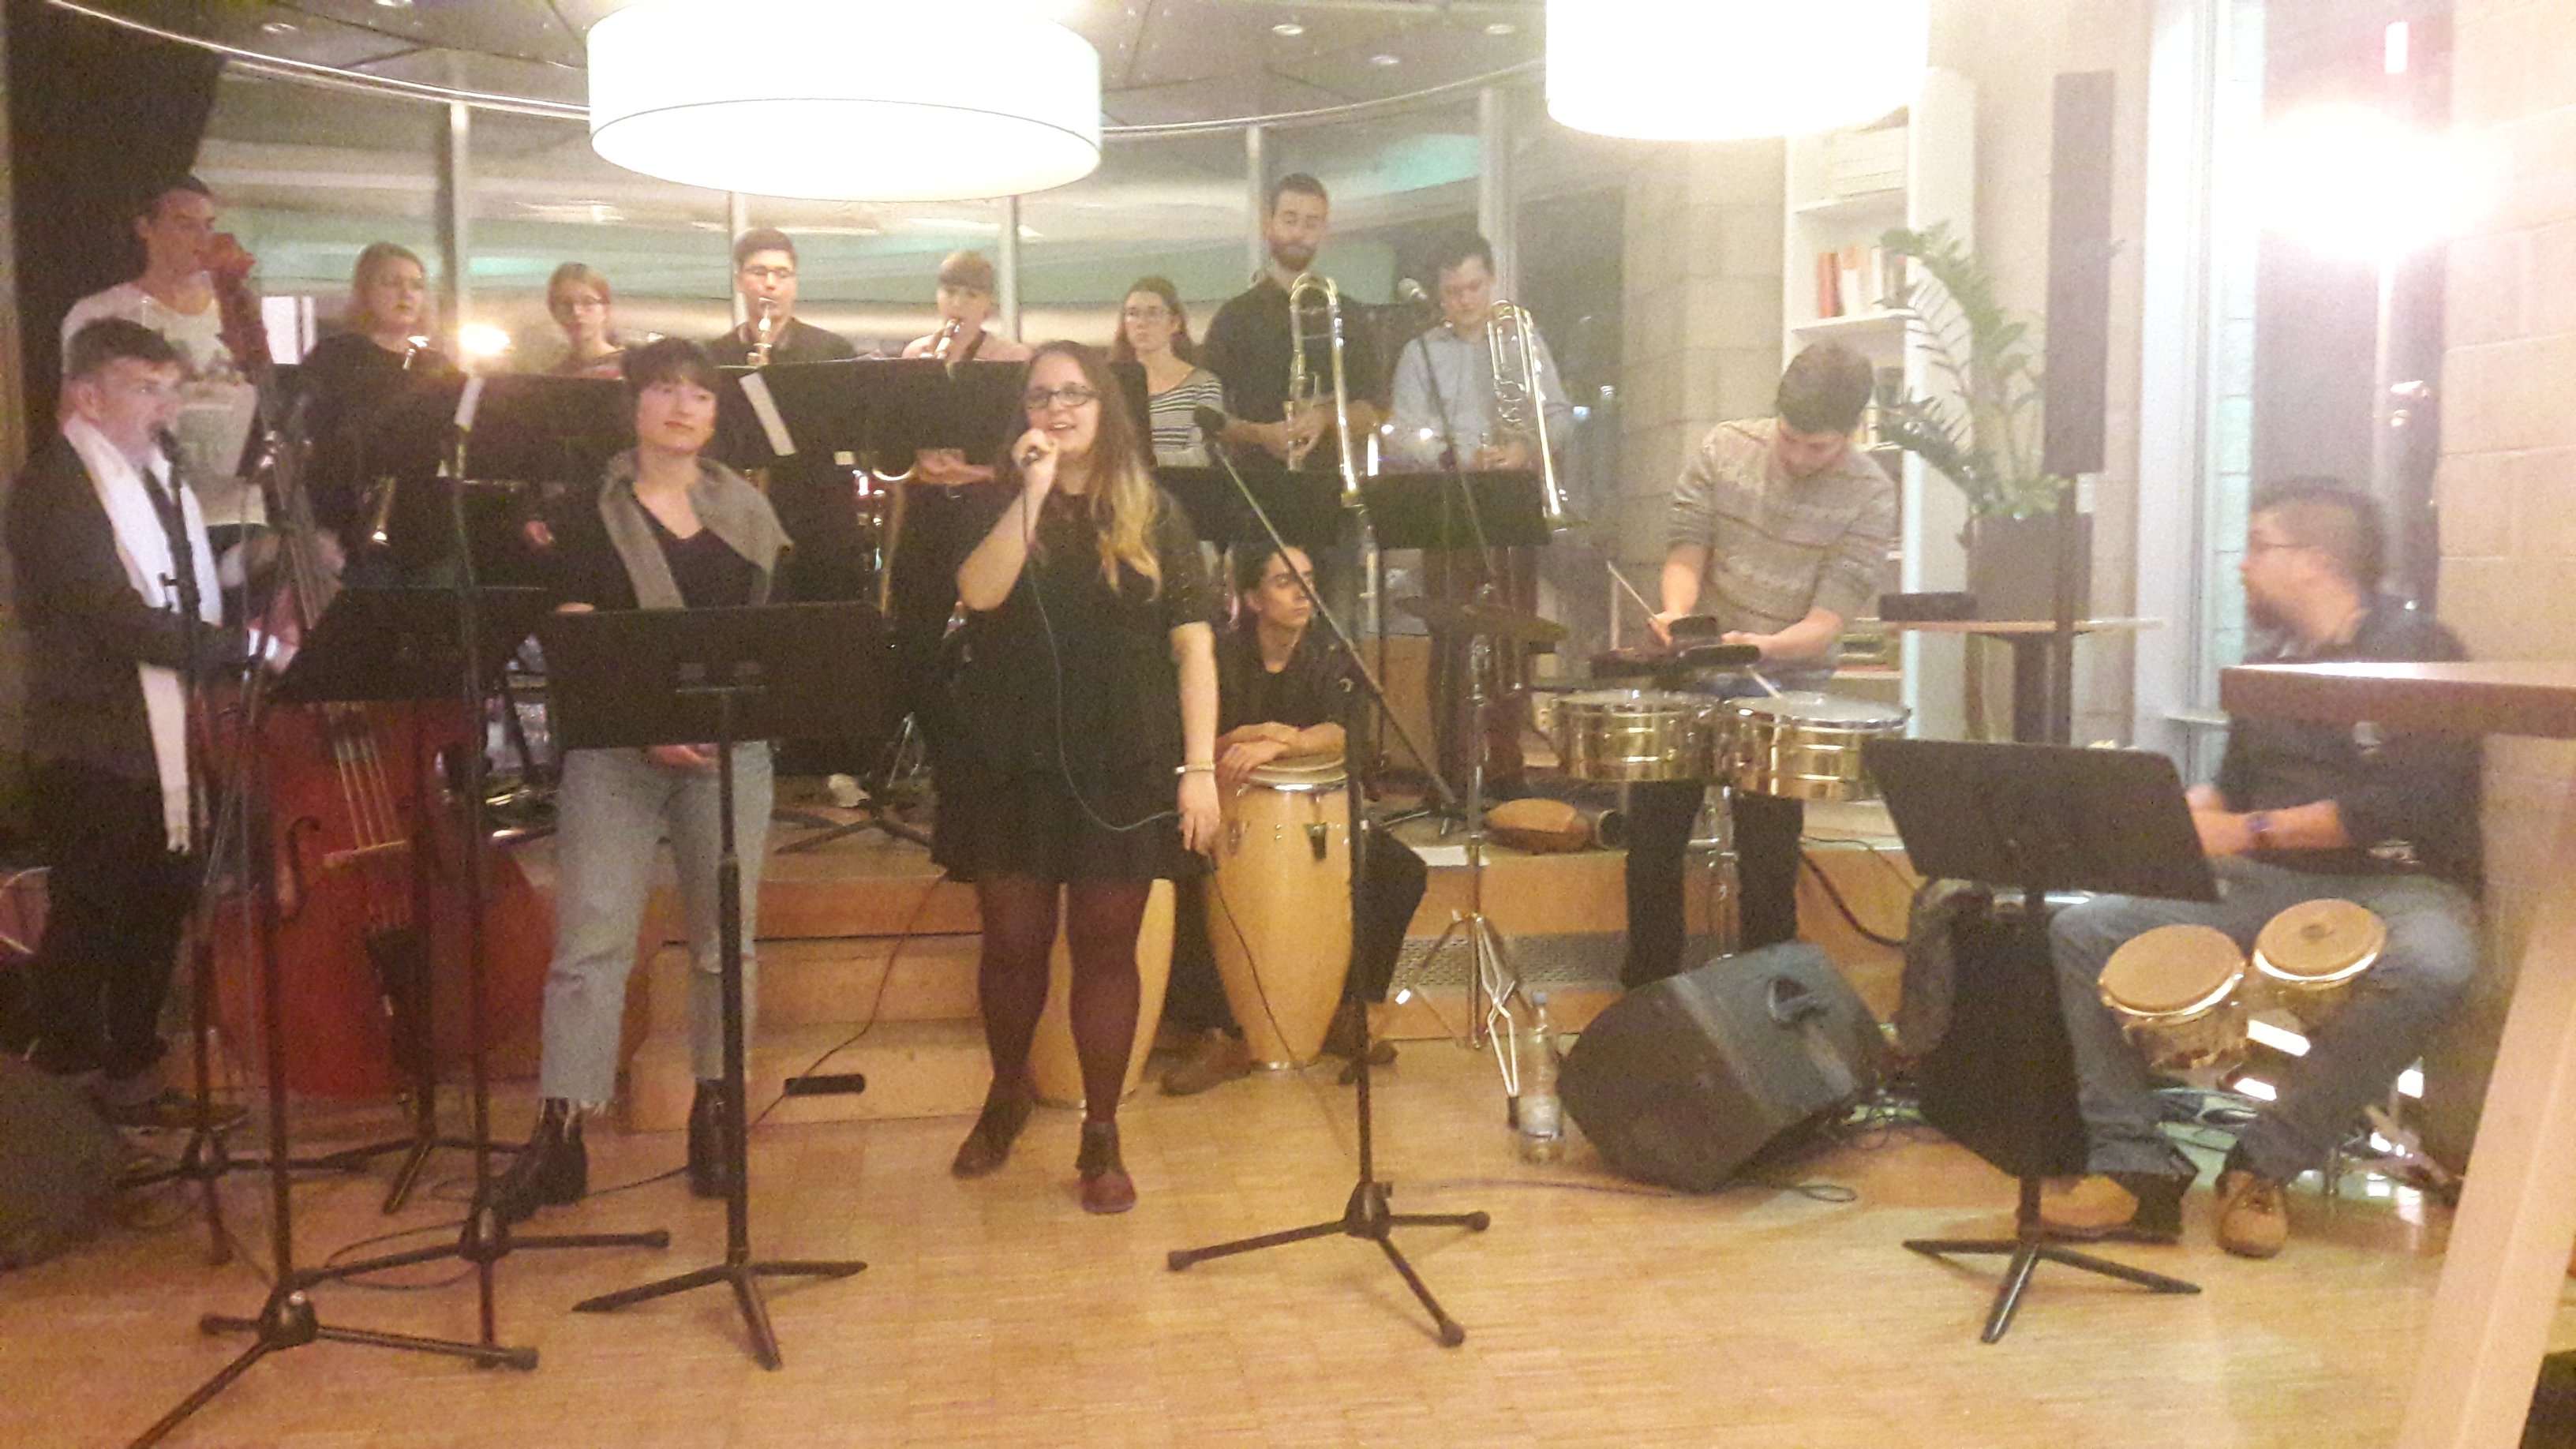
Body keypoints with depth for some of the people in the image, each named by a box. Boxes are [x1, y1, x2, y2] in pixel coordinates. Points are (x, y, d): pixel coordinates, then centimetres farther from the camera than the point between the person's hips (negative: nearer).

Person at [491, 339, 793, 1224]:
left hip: (730, 744, 2)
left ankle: (712, 1116, 18)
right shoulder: (591, 517, 5)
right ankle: (560, 1134, -3)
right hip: (614, 745, -2)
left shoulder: (747, 514, 12)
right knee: (590, 935, -8)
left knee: (725, 938, 5)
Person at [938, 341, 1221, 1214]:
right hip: (1013, 763, 1)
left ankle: (1101, 1137, 17)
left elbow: (1193, 645, 0)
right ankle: (1007, 1093, 34)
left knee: (1105, 947, 4)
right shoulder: (996, 508, 6)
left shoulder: (1152, 516, 4)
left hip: (1125, 767, -1)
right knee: (1013, 944, 8)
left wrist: (1200, 766, -8)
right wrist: (1034, 492, -17)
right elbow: (978, 594, -15)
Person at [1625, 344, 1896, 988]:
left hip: (1787, 682, -2)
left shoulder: (1869, 497, -10)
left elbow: (1830, 619, -15)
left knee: (1768, 848, -6)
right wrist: (1676, 611, -24)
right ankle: (1647, 982, 18)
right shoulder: (1725, 448, -3)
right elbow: (1686, 548, -3)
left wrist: (1765, 645, -34)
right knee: (1653, 828, 0)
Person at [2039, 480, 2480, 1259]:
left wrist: (2251, 832, -21)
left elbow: (2416, 801, -20)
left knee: (2430, 965, -40)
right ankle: (2134, 1165, -13)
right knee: (2085, 929, -11)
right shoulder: (2270, 662, 14)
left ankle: (2267, 1163, -22)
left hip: (2394, 884, -6)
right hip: (2267, 885, 6)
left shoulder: (2420, 652, -8)